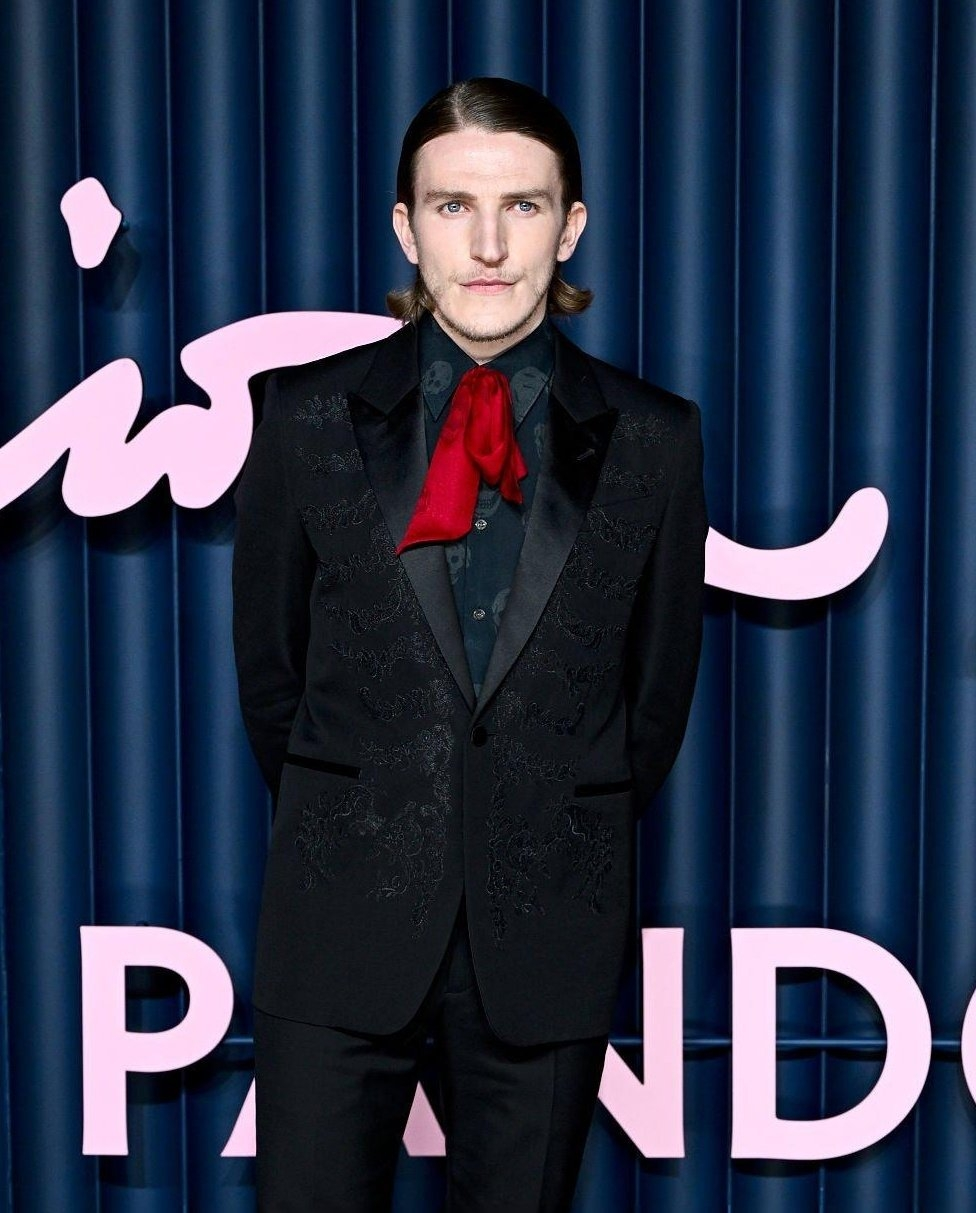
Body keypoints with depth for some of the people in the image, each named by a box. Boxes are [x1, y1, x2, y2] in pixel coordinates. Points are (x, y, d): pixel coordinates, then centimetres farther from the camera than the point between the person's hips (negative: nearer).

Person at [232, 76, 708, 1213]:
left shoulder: (653, 438, 1)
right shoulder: (310, 414, 0)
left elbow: (660, 682, 9)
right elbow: (267, 661, 8)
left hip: (551, 932, 1)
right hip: (344, 920, 0)